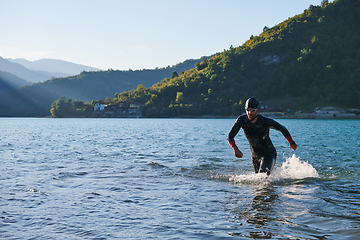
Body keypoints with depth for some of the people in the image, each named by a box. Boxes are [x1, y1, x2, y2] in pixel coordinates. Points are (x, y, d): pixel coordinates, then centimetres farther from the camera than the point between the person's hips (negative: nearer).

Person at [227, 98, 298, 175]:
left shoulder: (266, 121, -25)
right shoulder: (241, 120, -17)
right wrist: (235, 149, -35)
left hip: (268, 153, -5)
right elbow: (230, 136, -15)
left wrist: (292, 143, 7)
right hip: (254, 154, 5)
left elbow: (283, 129, -8)